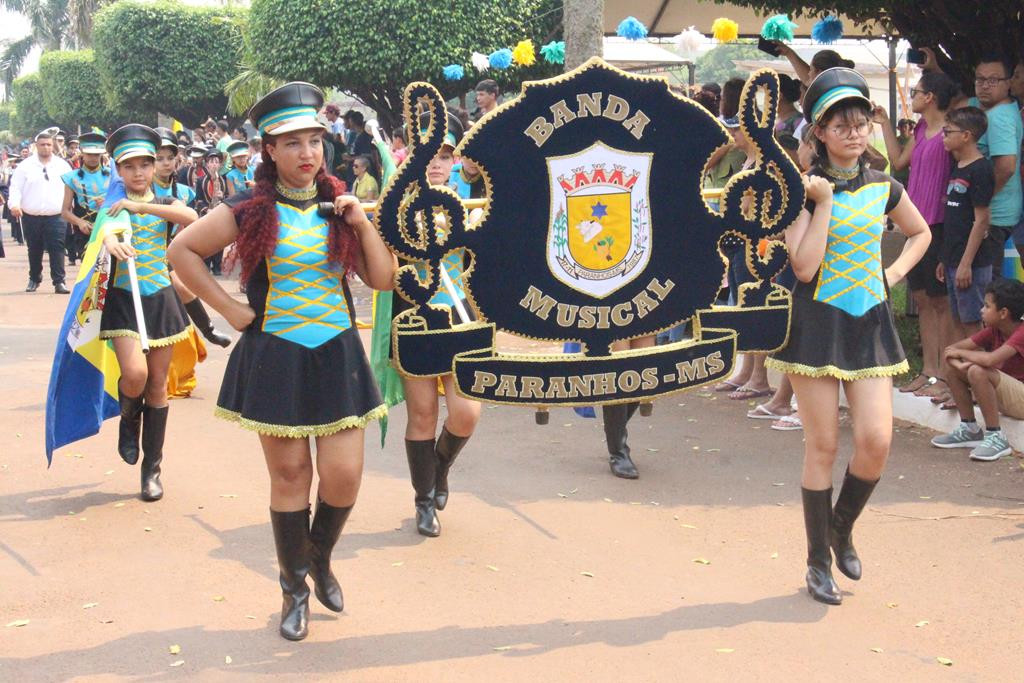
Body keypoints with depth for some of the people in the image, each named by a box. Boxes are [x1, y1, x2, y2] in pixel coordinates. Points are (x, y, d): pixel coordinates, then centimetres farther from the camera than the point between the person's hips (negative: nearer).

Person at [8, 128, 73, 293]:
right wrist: (14, 204, -18)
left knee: (57, 249, -8)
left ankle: (59, 282, -7)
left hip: (56, 217, 0)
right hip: (31, 217, 1)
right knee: (34, 250, 11)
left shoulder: (62, 165, 6)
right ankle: (34, 279, 27)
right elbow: (16, 187, -1)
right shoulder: (25, 165, 2)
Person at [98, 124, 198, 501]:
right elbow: (104, 229, -21)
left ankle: (152, 468, 16)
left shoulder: (165, 203, 6)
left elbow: (190, 216, -17)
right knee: (134, 374, -22)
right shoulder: (112, 204, 2)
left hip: (160, 299, 2)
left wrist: (141, 206, -24)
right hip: (123, 299, -2)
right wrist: (111, 241, -44)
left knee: (158, 384, 5)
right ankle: (129, 418, 14)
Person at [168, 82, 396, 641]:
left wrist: (362, 224, -9)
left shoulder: (338, 207, 5)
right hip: (275, 356, -2)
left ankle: (320, 557, 29)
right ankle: (295, 589, 23)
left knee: (344, 475, -2)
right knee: (289, 475, 5)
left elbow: (382, 279, 3)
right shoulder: (251, 211, -4)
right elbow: (183, 250, 0)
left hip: (337, 354, 2)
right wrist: (228, 308, -4)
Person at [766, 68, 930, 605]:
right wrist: (824, 202, -15)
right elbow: (804, 266, -16)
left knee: (876, 440, -5)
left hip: (870, 321, 4)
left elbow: (920, 233, 25)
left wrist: (894, 273, 9)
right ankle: (818, 562, 13)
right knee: (822, 446, 0)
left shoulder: (883, 187, 7)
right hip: (818, 321, -4)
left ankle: (842, 529, 22)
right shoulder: (805, 190, -6)